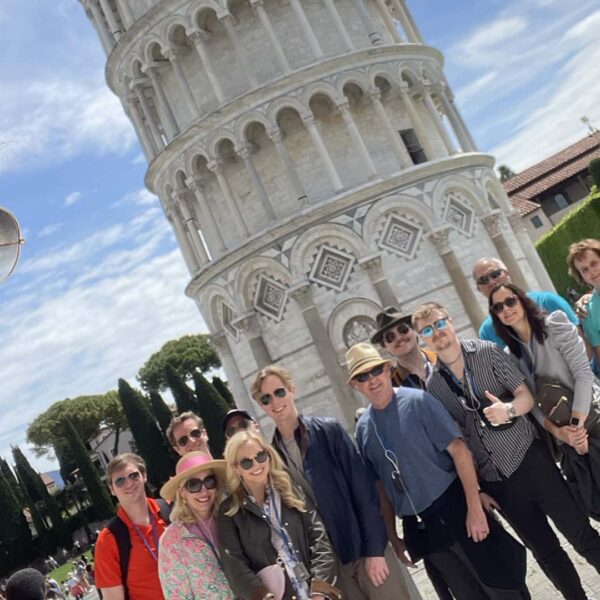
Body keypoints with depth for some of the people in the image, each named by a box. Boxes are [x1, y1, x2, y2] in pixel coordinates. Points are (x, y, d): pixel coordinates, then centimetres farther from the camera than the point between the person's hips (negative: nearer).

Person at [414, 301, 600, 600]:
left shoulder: (488, 352, -4)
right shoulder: (433, 386, 2)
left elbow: (527, 394, -6)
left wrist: (509, 409, -28)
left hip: (530, 459, -2)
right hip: (496, 482, 2)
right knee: (545, 552, 11)